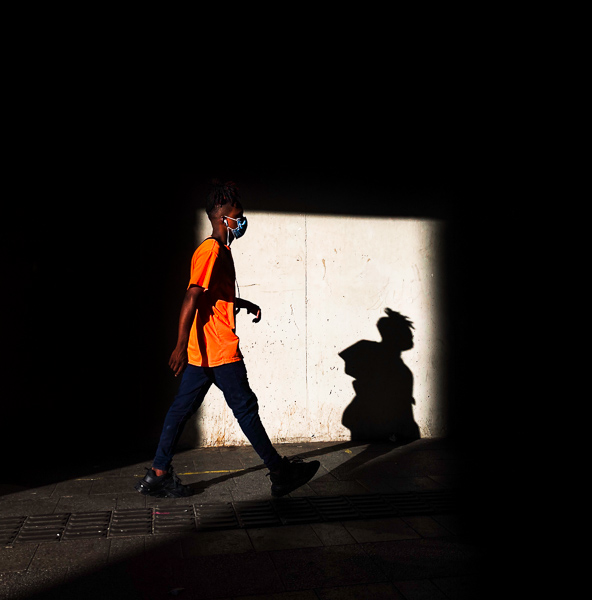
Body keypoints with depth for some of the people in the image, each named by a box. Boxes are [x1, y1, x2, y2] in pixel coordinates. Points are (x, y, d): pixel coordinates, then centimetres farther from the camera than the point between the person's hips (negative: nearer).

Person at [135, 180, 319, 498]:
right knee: (246, 407, -1)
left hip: (201, 351, 10)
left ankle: (158, 475, 19)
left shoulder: (220, 250, 17)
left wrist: (244, 304, 34)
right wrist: (181, 345, -28)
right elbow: (192, 297, -23)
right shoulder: (211, 249, -14)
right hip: (219, 351, -10)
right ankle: (280, 472, 12)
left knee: (182, 408, 11)